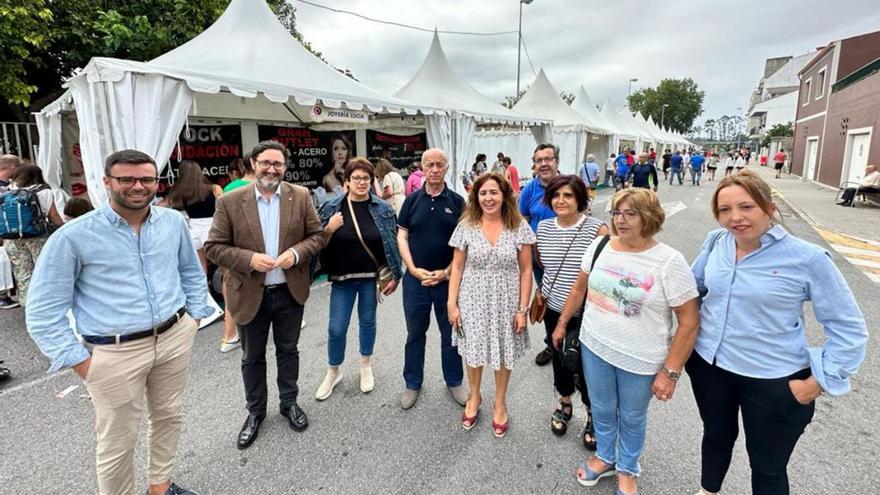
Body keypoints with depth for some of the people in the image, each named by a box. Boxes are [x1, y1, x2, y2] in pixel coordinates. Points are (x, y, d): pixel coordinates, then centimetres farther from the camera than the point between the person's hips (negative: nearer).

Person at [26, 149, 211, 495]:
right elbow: (44, 313, -7)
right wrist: (82, 364, -10)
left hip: (175, 337, 4)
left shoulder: (174, 221, 1)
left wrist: (194, 318, 8)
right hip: (116, 352, -4)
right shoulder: (72, 236, -11)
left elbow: (192, 272, 15)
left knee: (168, 416, 21)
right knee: (118, 442, 10)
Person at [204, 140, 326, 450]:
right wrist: (249, 259, -21)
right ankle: (255, 411, 37)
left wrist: (296, 253, -18)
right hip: (250, 294, -1)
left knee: (288, 350, 19)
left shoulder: (301, 197, -3)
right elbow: (214, 247, -6)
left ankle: (289, 402, 40)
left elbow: (317, 235, 0)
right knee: (252, 357, 16)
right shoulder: (230, 202, -8)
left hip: (290, 291, 1)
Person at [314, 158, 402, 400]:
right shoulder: (332, 207, -4)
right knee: (336, 328, 4)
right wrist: (329, 229, -19)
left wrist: (394, 276, -5)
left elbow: (393, 243, -2)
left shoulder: (383, 209, -4)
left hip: (372, 277, 0)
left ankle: (366, 366, 37)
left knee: (368, 321, 15)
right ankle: (333, 372, 29)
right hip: (342, 277, 0)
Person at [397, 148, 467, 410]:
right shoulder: (412, 200, 3)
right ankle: (412, 383, 30)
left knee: (451, 333, 12)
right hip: (415, 278, 1)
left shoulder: (457, 201, 0)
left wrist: (446, 272, -11)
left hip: (447, 279, -1)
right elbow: (402, 236, 3)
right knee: (415, 334, 13)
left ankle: (454, 381, 31)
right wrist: (413, 269, -9)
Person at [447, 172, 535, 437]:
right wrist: (452, 303, -4)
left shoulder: (519, 227, -6)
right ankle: (474, 397, 43)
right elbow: (457, 267, 0)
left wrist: (522, 309, -6)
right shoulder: (466, 226, -5)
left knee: (503, 354, 13)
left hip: (505, 302, 0)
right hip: (472, 301, 1)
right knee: (473, 351, 14)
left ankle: (500, 404, 39)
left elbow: (526, 271, -3)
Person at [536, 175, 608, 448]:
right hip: (554, 310, 4)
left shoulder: (597, 229, -15)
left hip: (585, 315, -4)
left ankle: (592, 415, 38)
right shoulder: (543, 227, -1)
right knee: (559, 360, 21)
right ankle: (564, 404, 47)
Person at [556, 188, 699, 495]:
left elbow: (689, 322, -14)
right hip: (594, 347, 3)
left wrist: (670, 371, -13)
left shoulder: (669, 262, -18)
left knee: (632, 418, 19)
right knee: (601, 409, 21)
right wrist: (562, 323, 13)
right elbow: (579, 288, 9)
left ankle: (627, 469, 46)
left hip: (641, 360, -3)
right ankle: (605, 457, 49)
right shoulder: (599, 246, -4)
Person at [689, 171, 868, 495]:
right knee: (716, 435, 28)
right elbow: (693, 286, 10)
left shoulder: (807, 258, -19)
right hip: (708, 364, 4)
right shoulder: (716, 242, -7)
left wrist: (819, 381, -14)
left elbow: (848, 328, -11)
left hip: (774, 380, -3)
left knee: (768, 468, 16)